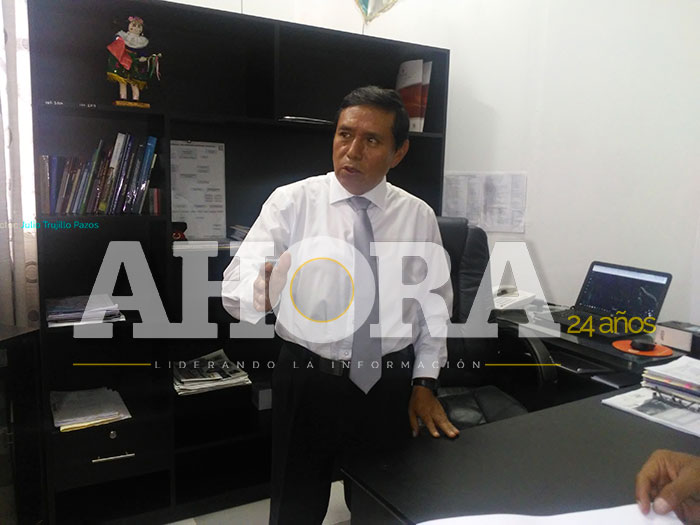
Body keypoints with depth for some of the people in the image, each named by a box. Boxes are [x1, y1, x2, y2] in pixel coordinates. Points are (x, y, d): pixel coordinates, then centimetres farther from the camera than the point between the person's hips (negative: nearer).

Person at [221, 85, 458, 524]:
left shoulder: (419, 216, 0)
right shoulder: (290, 202, -7)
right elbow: (236, 286, -16)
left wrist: (425, 383, 3)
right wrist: (264, 293, -39)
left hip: (391, 388, 2)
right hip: (307, 382, -1)